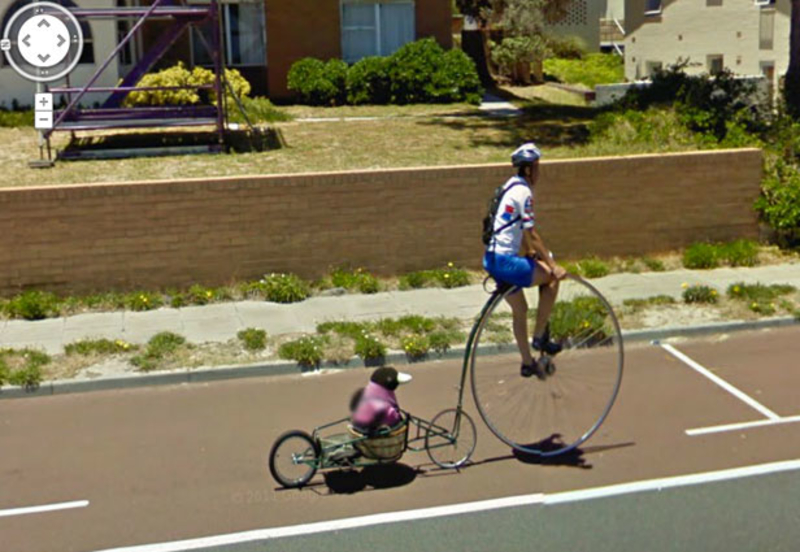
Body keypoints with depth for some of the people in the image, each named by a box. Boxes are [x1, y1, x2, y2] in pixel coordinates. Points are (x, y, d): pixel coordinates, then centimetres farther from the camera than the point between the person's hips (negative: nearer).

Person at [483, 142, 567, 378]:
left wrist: (532, 252, 30)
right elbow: (532, 234, -19)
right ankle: (539, 336, 2)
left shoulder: (512, 186, 15)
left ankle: (528, 363, 30)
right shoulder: (523, 192, -15)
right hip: (505, 261, -10)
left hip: (494, 259, 10)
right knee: (552, 277, -4)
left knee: (520, 310, 20)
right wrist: (552, 265, -17)